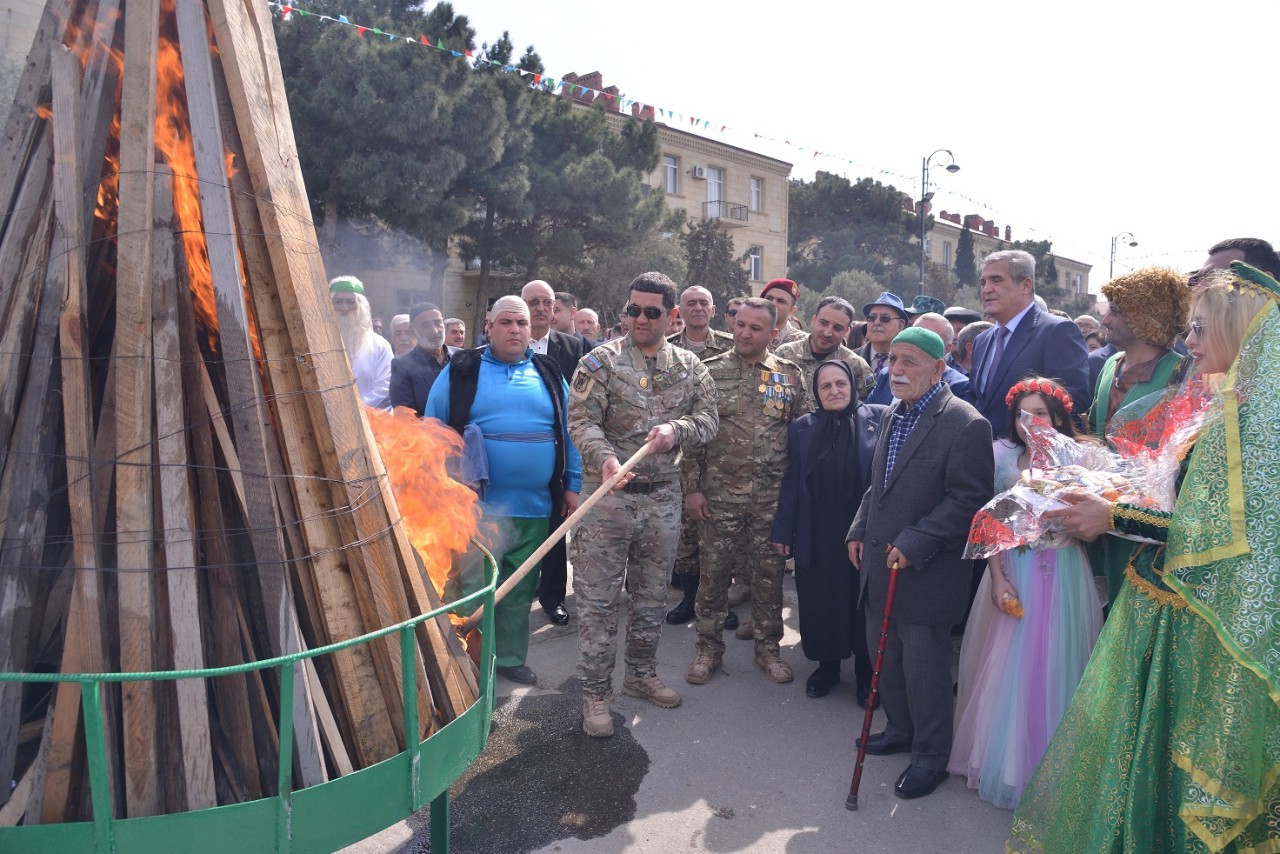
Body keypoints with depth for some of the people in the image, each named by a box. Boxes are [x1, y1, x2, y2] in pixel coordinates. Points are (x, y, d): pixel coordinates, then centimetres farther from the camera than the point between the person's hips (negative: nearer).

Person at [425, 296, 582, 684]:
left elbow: (569, 432, 12)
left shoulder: (548, 373, 9)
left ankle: (510, 657, 31)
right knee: (476, 588, 2)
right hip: (476, 506, -3)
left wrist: (572, 485, 7)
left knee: (520, 589, 15)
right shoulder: (461, 371, 1)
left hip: (535, 507, 3)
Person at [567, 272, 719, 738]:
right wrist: (605, 458, -31)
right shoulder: (600, 362, -5)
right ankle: (595, 690, 15)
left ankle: (640, 672, 35)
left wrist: (678, 429, -19)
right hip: (609, 494, -4)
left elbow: (708, 417, 3)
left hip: (663, 497, 4)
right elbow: (581, 422, -12)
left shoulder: (689, 366, 7)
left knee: (653, 594, 16)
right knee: (598, 598, 2)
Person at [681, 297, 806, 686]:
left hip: (772, 496, 1)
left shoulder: (791, 376, 3)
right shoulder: (709, 372, -1)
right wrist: (691, 487, -5)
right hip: (719, 493, -1)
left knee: (769, 573, 11)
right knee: (713, 573, 7)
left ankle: (768, 647, 28)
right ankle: (708, 647, 24)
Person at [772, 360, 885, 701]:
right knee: (819, 602, 10)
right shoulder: (802, 427, 4)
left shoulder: (879, 419, -3)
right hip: (816, 536, 2)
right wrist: (782, 530, 1)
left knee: (864, 603, 10)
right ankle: (827, 665, 30)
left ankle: (866, 673, 28)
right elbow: (792, 482, 5)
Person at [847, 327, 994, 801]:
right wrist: (859, 530, 11)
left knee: (923, 664, 4)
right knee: (886, 655, 18)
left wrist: (913, 544, -21)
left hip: (926, 574, -8)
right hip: (881, 565, 8)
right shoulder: (892, 417, 11)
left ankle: (931, 754, 22)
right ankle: (900, 729, 38)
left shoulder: (966, 425, -16)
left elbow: (969, 500, -19)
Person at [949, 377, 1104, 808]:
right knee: (1004, 667, 8)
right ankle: (1000, 757, 27)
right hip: (1011, 573, 1)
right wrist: (997, 578, -10)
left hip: (1061, 576, -1)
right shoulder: (1003, 458, 0)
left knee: (1051, 668, 5)